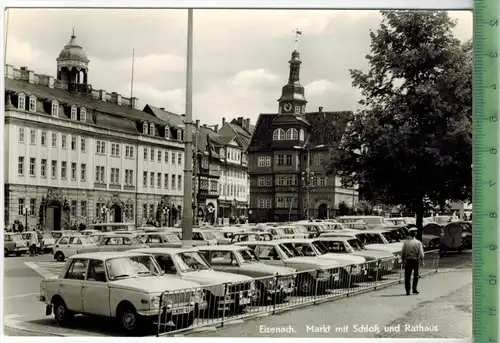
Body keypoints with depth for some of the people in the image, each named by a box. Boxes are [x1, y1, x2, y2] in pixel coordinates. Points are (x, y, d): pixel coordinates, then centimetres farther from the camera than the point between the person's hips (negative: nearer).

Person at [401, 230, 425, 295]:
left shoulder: (406, 242, -2)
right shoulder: (418, 242, -6)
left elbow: (403, 253, 0)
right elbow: (421, 253, -8)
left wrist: (403, 260, 11)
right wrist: (422, 261, 1)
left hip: (408, 260, 1)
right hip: (415, 260, -1)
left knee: (407, 276, 5)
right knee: (416, 275, 17)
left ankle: (407, 291, 4)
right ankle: (414, 289, 14)